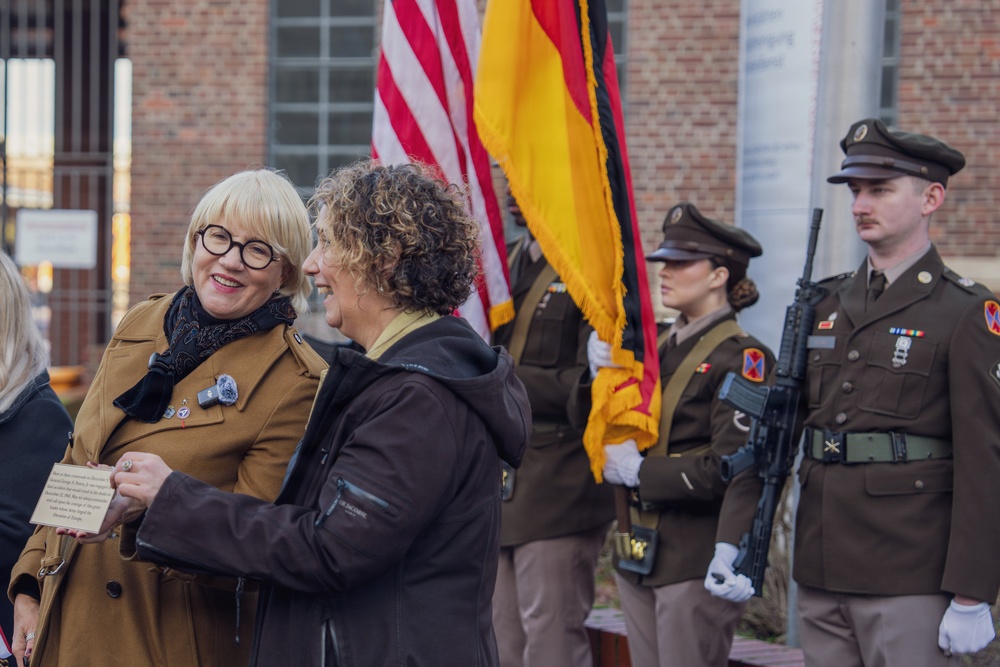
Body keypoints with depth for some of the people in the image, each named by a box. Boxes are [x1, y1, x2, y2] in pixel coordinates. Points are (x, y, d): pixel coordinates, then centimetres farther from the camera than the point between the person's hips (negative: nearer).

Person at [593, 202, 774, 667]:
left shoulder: (741, 359, -12)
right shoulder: (658, 346, 12)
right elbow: (615, 437, 13)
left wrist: (638, 472, -15)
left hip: (697, 559, -8)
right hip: (639, 554, 8)